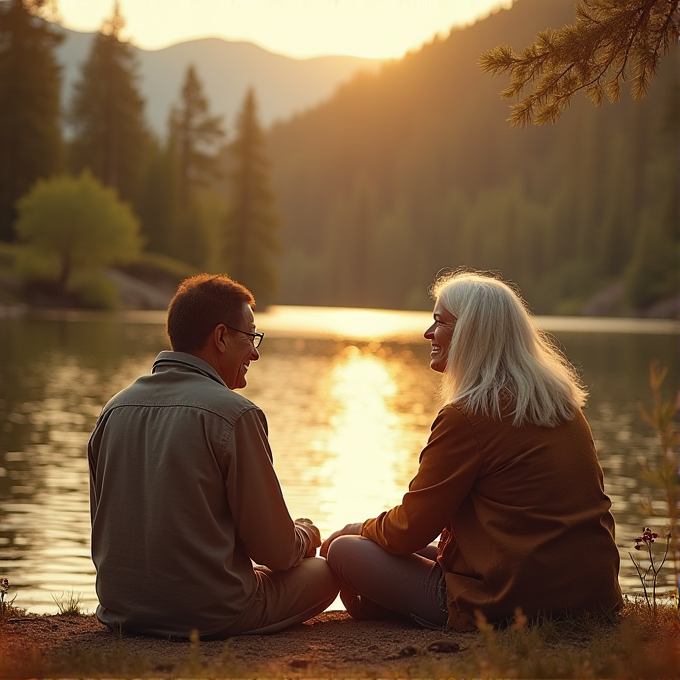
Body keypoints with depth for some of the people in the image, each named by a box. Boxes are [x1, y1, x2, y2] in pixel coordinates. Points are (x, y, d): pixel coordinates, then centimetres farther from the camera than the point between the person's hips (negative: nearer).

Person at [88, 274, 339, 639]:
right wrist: (305, 536, 13)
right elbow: (276, 551, -11)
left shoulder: (114, 409, 3)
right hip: (212, 615, -7)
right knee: (326, 570, 16)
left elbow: (106, 532, 12)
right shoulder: (234, 414, -16)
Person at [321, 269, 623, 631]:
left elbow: (411, 528, -8)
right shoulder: (562, 401, 10)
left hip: (510, 606, -9)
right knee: (425, 550, 28)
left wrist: (360, 530, 14)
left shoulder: (467, 416, -14)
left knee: (344, 550, 1)